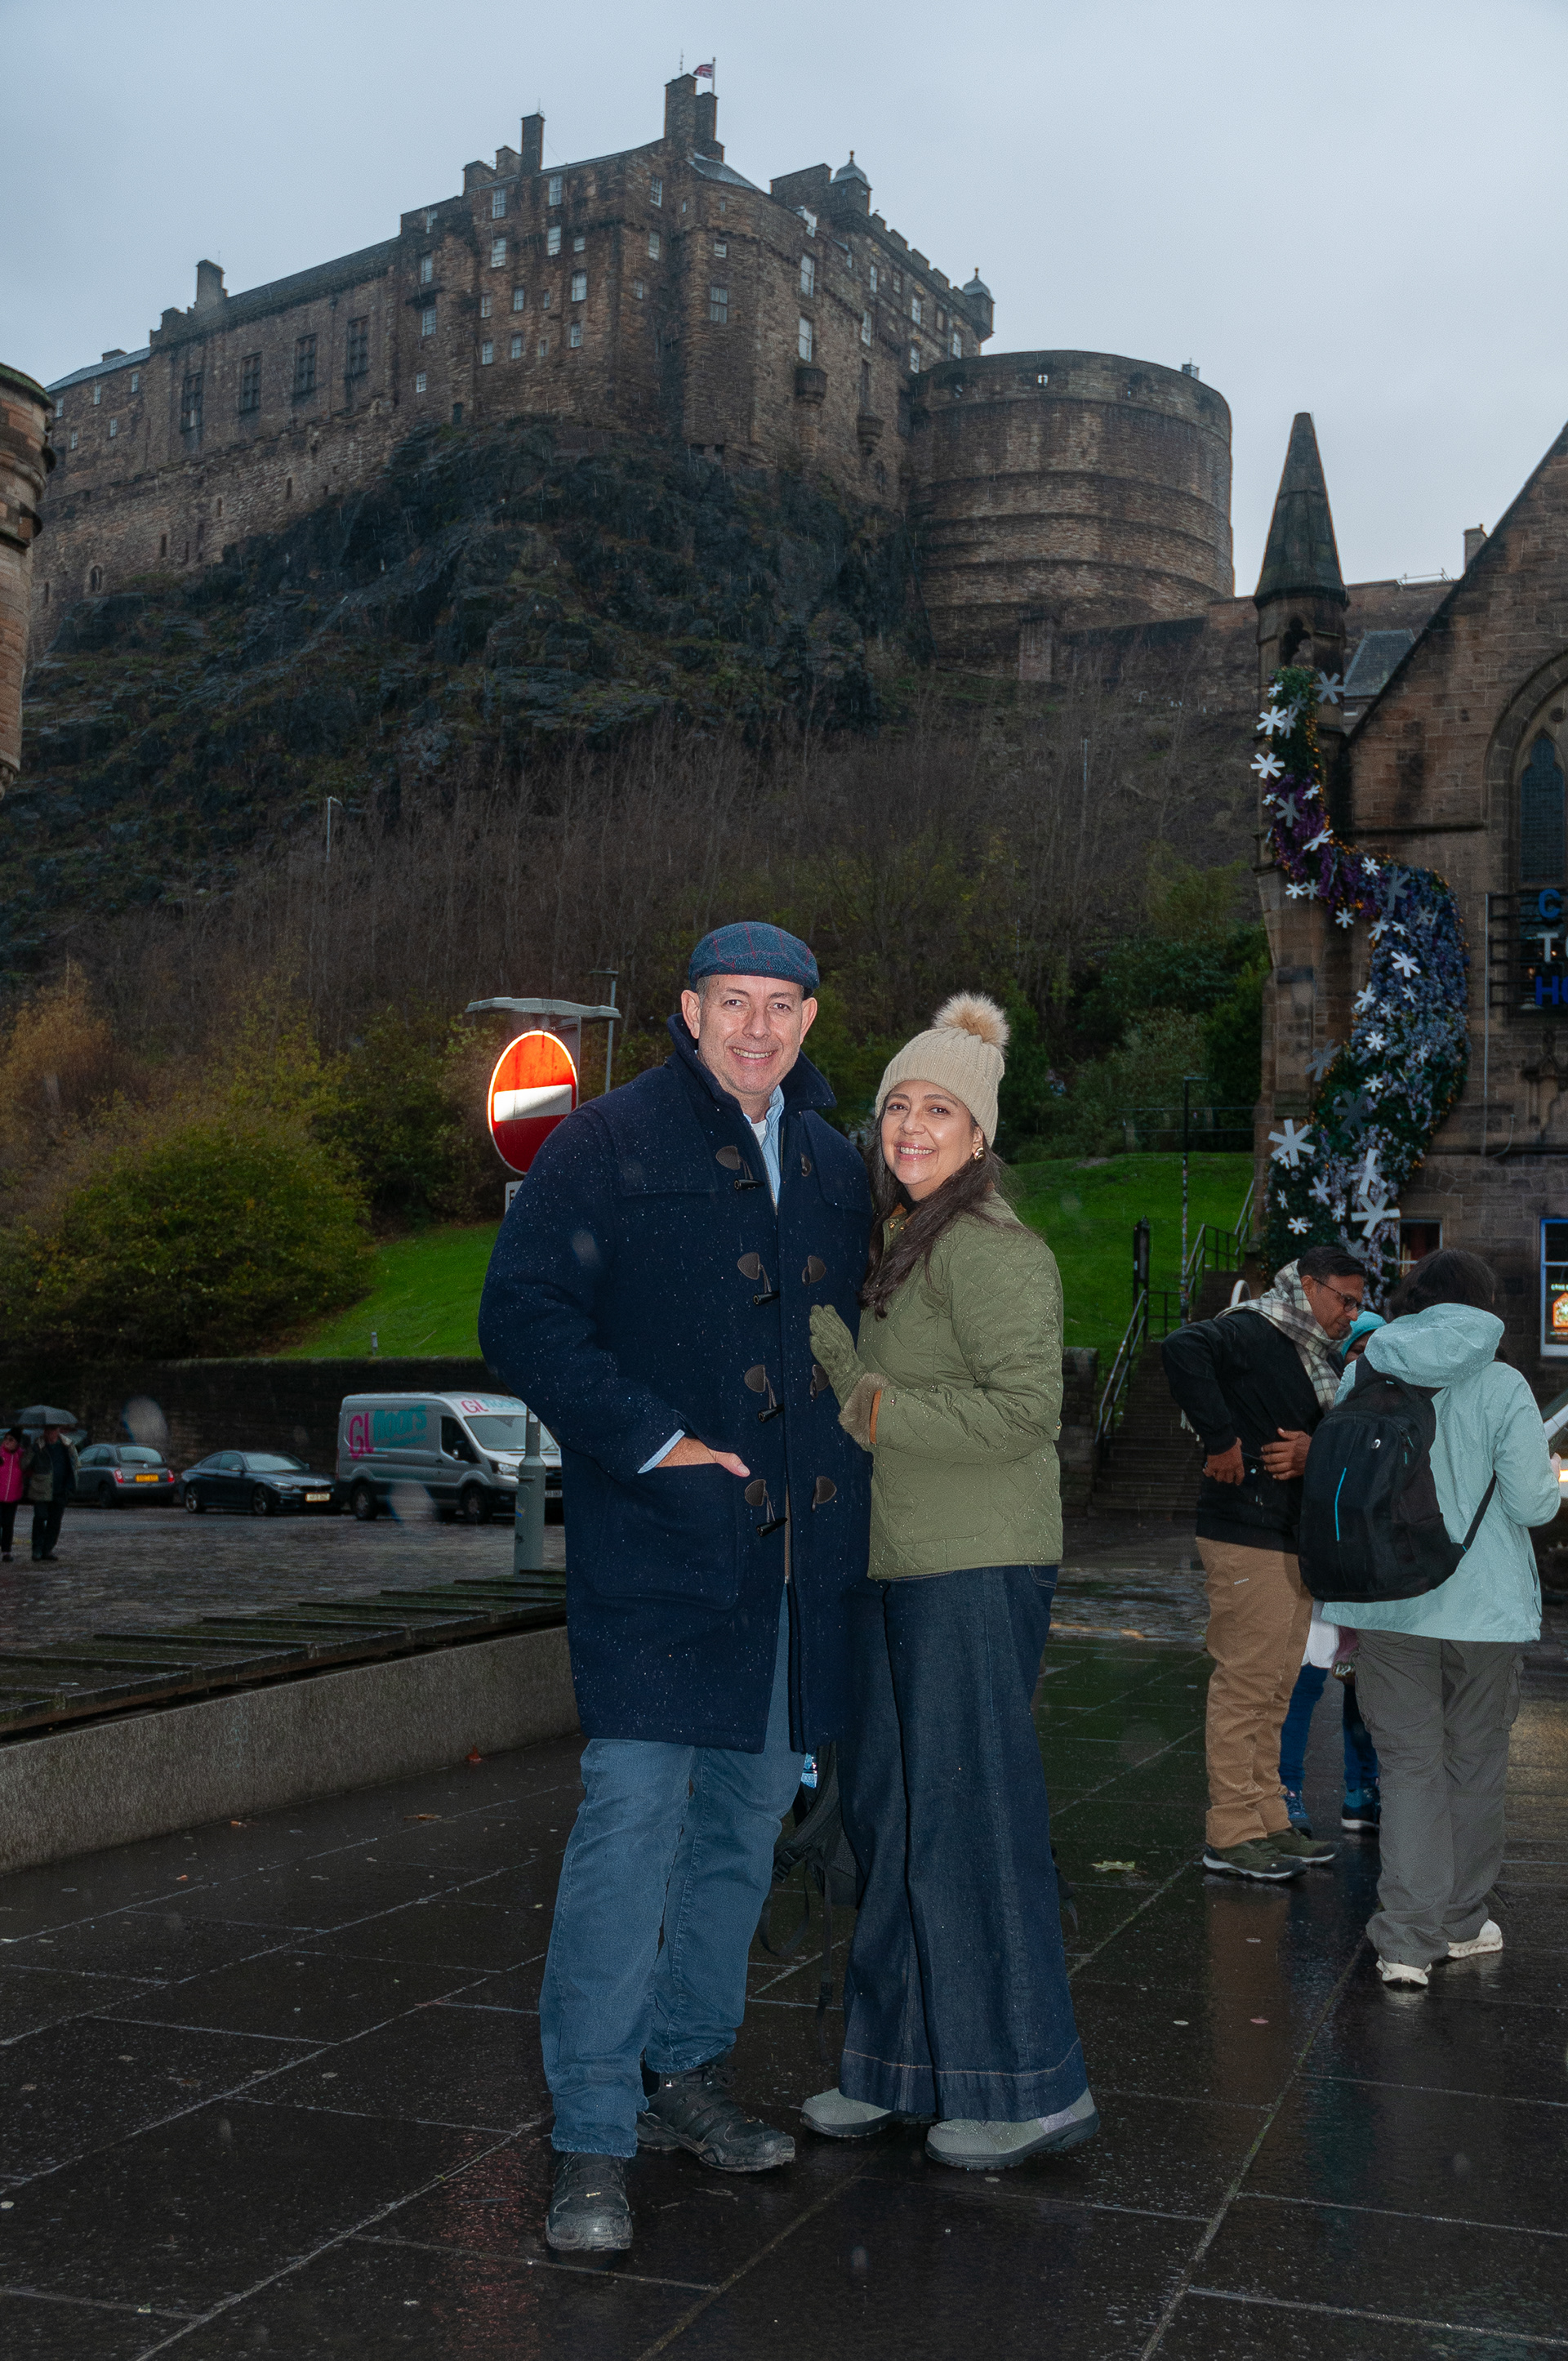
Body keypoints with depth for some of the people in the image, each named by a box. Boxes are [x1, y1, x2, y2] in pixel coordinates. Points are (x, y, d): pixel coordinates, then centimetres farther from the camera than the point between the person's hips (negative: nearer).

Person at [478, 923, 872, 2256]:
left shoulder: (833, 1167, 14)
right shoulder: (609, 1145, -3)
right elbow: (525, 1317, -10)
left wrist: (845, 1454, 8)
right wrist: (653, 1442, -16)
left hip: (796, 1550, 6)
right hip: (656, 1545, -6)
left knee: (748, 1818, 13)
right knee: (631, 1818, -9)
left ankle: (688, 2071, 29)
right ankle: (593, 2140, 1)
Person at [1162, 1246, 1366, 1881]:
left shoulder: (1320, 1360, 18)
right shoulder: (1252, 1333, -11)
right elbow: (1184, 1348, -31)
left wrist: (1314, 1450, -8)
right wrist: (1221, 1441, -27)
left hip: (1296, 1539, 10)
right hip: (1248, 1537, -10)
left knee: (1276, 1688, 15)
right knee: (1245, 1685, -6)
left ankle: (1267, 1821, 25)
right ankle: (1230, 1833, 2)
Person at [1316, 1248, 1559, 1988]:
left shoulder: (1362, 1379, 0)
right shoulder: (1501, 1387, -9)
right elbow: (1531, 1503, -11)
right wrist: (1550, 1490, 11)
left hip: (1390, 1606, 2)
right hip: (1484, 1603, -2)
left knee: (1408, 1766, 6)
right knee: (1473, 1764, 14)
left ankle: (1407, 1939, -2)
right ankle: (1461, 1922, 26)